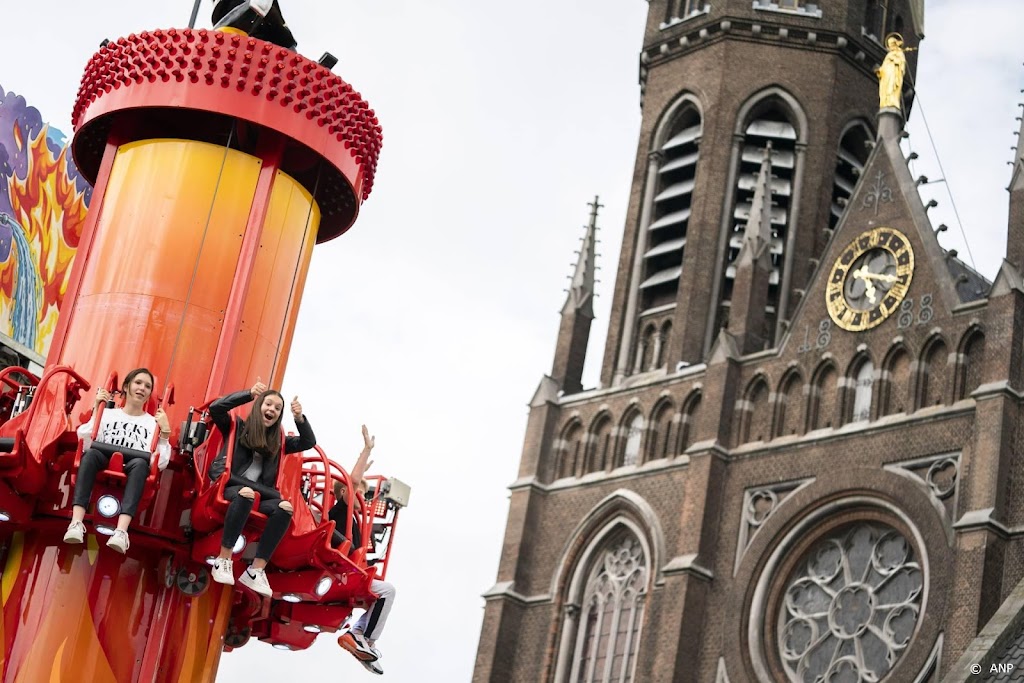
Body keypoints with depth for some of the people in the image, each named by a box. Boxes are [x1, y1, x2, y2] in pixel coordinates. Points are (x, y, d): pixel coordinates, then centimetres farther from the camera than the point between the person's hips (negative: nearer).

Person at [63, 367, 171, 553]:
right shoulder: (108, 414, 22)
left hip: (131, 473, -1)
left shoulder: (153, 422, 20)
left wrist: (165, 433, -3)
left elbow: (160, 464, 7)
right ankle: (76, 523, -48)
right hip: (103, 465, 1)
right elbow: (85, 444, 4)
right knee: (92, 453, -34)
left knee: (140, 463, -37)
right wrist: (96, 410, 5)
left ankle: (121, 532, -55)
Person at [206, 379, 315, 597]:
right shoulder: (238, 427, 12)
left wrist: (300, 419, 2)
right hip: (229, 487, -4)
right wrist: (250, 394, -8)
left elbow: (309, 442, 18)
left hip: (259, 493, 4)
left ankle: (256, 571, -33)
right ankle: (223, 561, -36)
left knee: (285, 507, -28)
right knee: (246, 493, -40)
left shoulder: (278, 439, 22)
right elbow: (215, 408, -4)